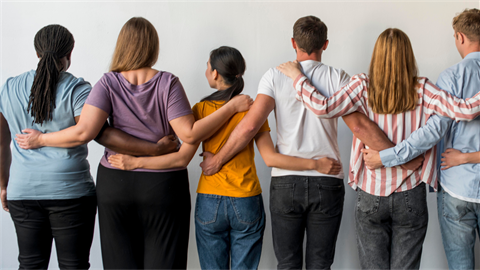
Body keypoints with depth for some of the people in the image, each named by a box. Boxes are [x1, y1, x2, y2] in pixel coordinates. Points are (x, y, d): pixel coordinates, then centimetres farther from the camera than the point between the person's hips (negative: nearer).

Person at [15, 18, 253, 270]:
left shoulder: (108, 84, -6)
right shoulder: (168, 83, -9)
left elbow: (83, 132, -16)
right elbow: (189, 134, -14)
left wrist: (40, 139, -1)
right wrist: (232, 107, -6)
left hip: (115, 183, 2)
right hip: (163, 186, -1)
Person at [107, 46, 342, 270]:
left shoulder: (201, 110, -6)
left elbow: (182, 158, -11)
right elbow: (270, 158, -9)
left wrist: (135, 162, -5)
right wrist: (316, 164, -2)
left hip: (209, 203, 0)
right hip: (247, 204, 1)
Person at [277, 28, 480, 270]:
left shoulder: (363, 86, -8)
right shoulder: (421, 89, -7)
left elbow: (323, 107, -20)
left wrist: (297, 77, -7)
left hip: (370, 197, 0)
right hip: (411, 196, 0)